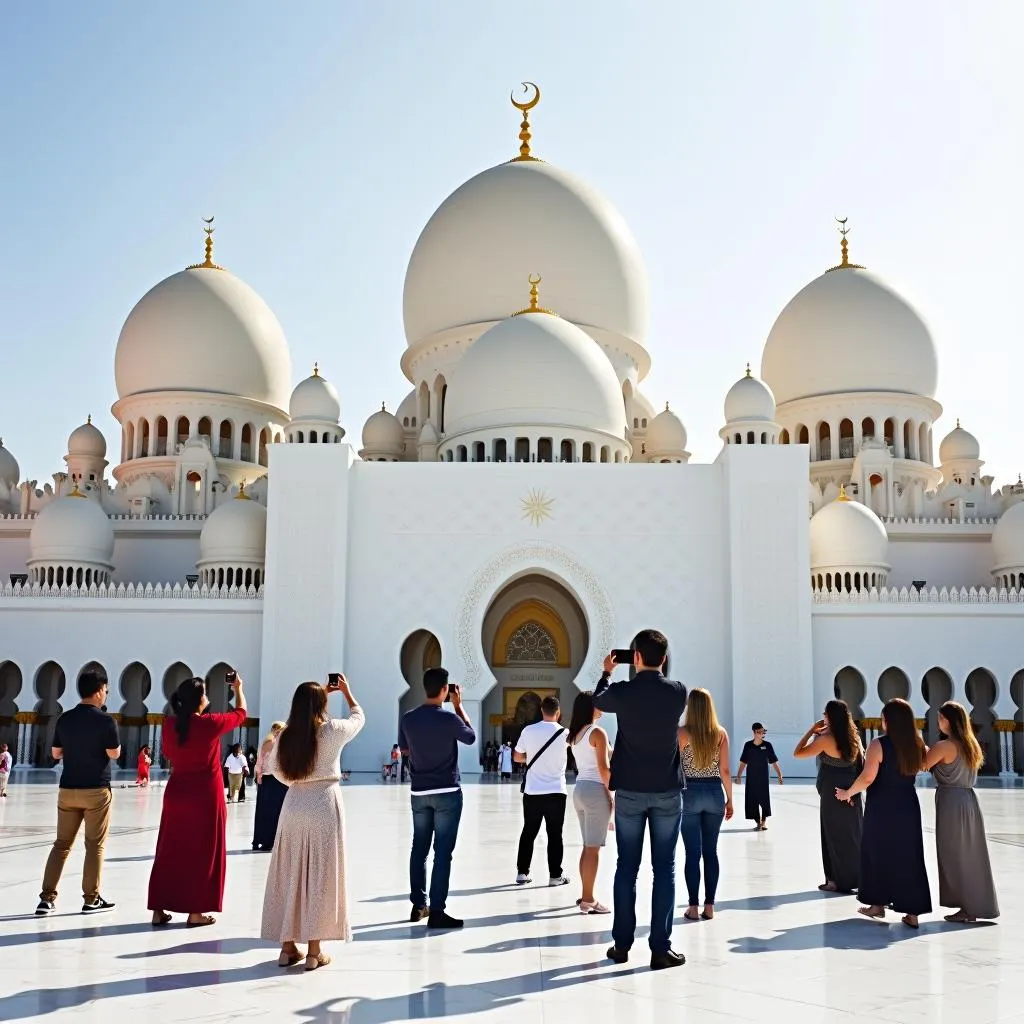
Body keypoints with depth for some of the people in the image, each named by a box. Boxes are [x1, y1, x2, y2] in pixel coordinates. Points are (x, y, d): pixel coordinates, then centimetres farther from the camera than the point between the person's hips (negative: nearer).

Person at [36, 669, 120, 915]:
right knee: (95, 845, 4)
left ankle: (47, 898, 9)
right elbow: (114, 754, -10)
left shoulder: (64, 719, 4)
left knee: (62, 844, 11)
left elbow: (56, 753, 11)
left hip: (68, 789, 5)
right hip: (96, 790, -5)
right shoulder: (105, 720, -12)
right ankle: (91, 899, 8)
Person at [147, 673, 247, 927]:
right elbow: (240, 714, 5)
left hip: (176, 792, 5)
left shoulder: (170, 723, -2)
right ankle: (196, 911, 9)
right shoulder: (210, 723, -14)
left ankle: (159, 910, 13)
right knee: (203, 853, 5)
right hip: (205, 794, -4)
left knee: (169, 852, 11)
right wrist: (238, 688, 19)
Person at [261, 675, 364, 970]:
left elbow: (274, 767, 18)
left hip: (294, 805, 4)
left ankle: (287, 948, 17)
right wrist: (346, 691, 27)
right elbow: (358, 717, 14)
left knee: (289, 875, 11)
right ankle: (314, 951, 5)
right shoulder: (332, 730, -8)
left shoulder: (286, 735, 2)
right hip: (324, 805, -4)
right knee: (319, 877, 1)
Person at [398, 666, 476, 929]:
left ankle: (418, 905, 22)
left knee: (419, 848, 15)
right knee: (443, 852, -3)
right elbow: (471, 738, 5)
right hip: (447, 792, -5)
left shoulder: (408, 718, -1)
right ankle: (437, 911, -4)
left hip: (419, 792, 5)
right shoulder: (448, 718, -14)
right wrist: (458, 706, 9)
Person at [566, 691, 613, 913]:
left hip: (579, 788, 8)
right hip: (595, 789, -8)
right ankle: (588, 900, -2)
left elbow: (584, 763, 13)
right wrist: (611, 794, -9)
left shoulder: (574, 734, 14)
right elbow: (603, 767, -14)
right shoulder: (597, 732, -10)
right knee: (593, 848, -4)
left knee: (587, 846, 14)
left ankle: (586, 896, 19)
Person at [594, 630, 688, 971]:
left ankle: (621, 944, 15)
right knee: (664, 868, 3)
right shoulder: (678, 692, -7)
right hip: (667, 792, 0)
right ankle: (660, 948, 3)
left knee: (626, 867, 8)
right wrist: (655, 673, 24)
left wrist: (606, 673, 30)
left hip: (630, 791, 0)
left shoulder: (622, 691, -9)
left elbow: (598, 701, 14)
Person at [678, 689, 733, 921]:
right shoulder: (721, 734, 0)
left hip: (689, 793, -2)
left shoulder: (682, 733, -7)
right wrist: (729, 799, 9)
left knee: (693, 852, 2)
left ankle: (693, 907, 3)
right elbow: (725, 771, 0)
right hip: (714, 793, 2)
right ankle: (709, 906, 10)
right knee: (711, 851, 9)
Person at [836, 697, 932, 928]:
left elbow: (867, 778, -18)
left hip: (881, 807, -4)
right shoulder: (917, 746, 1)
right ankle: (912, 912, 8)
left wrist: (848, 793, -5)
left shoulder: (879, 745, -15)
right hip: (908, 806, 4)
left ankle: (878, 904, 22)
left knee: (879, 854, 12)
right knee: (909, 857, 8)